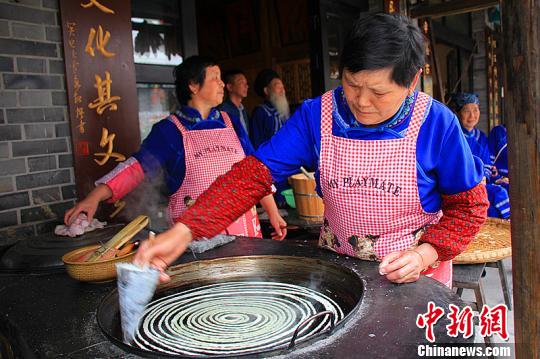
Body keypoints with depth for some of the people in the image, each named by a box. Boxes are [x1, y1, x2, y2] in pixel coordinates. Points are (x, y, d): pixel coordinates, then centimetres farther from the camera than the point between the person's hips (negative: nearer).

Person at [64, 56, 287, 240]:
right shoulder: (169, 130, -3)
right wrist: (94, 197, -25)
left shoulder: (230, 123, 9)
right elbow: (138, 166, -12)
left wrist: (273, 213, 7)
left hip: (242, 223, 4)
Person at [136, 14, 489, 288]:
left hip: (412, 276, -1)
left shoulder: (437, 123, -18)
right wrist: (183, 231, -30)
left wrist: (427, 253, -24)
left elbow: (470, 205, -7)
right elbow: (254, 173, -19)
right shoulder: (317, 115, -14)